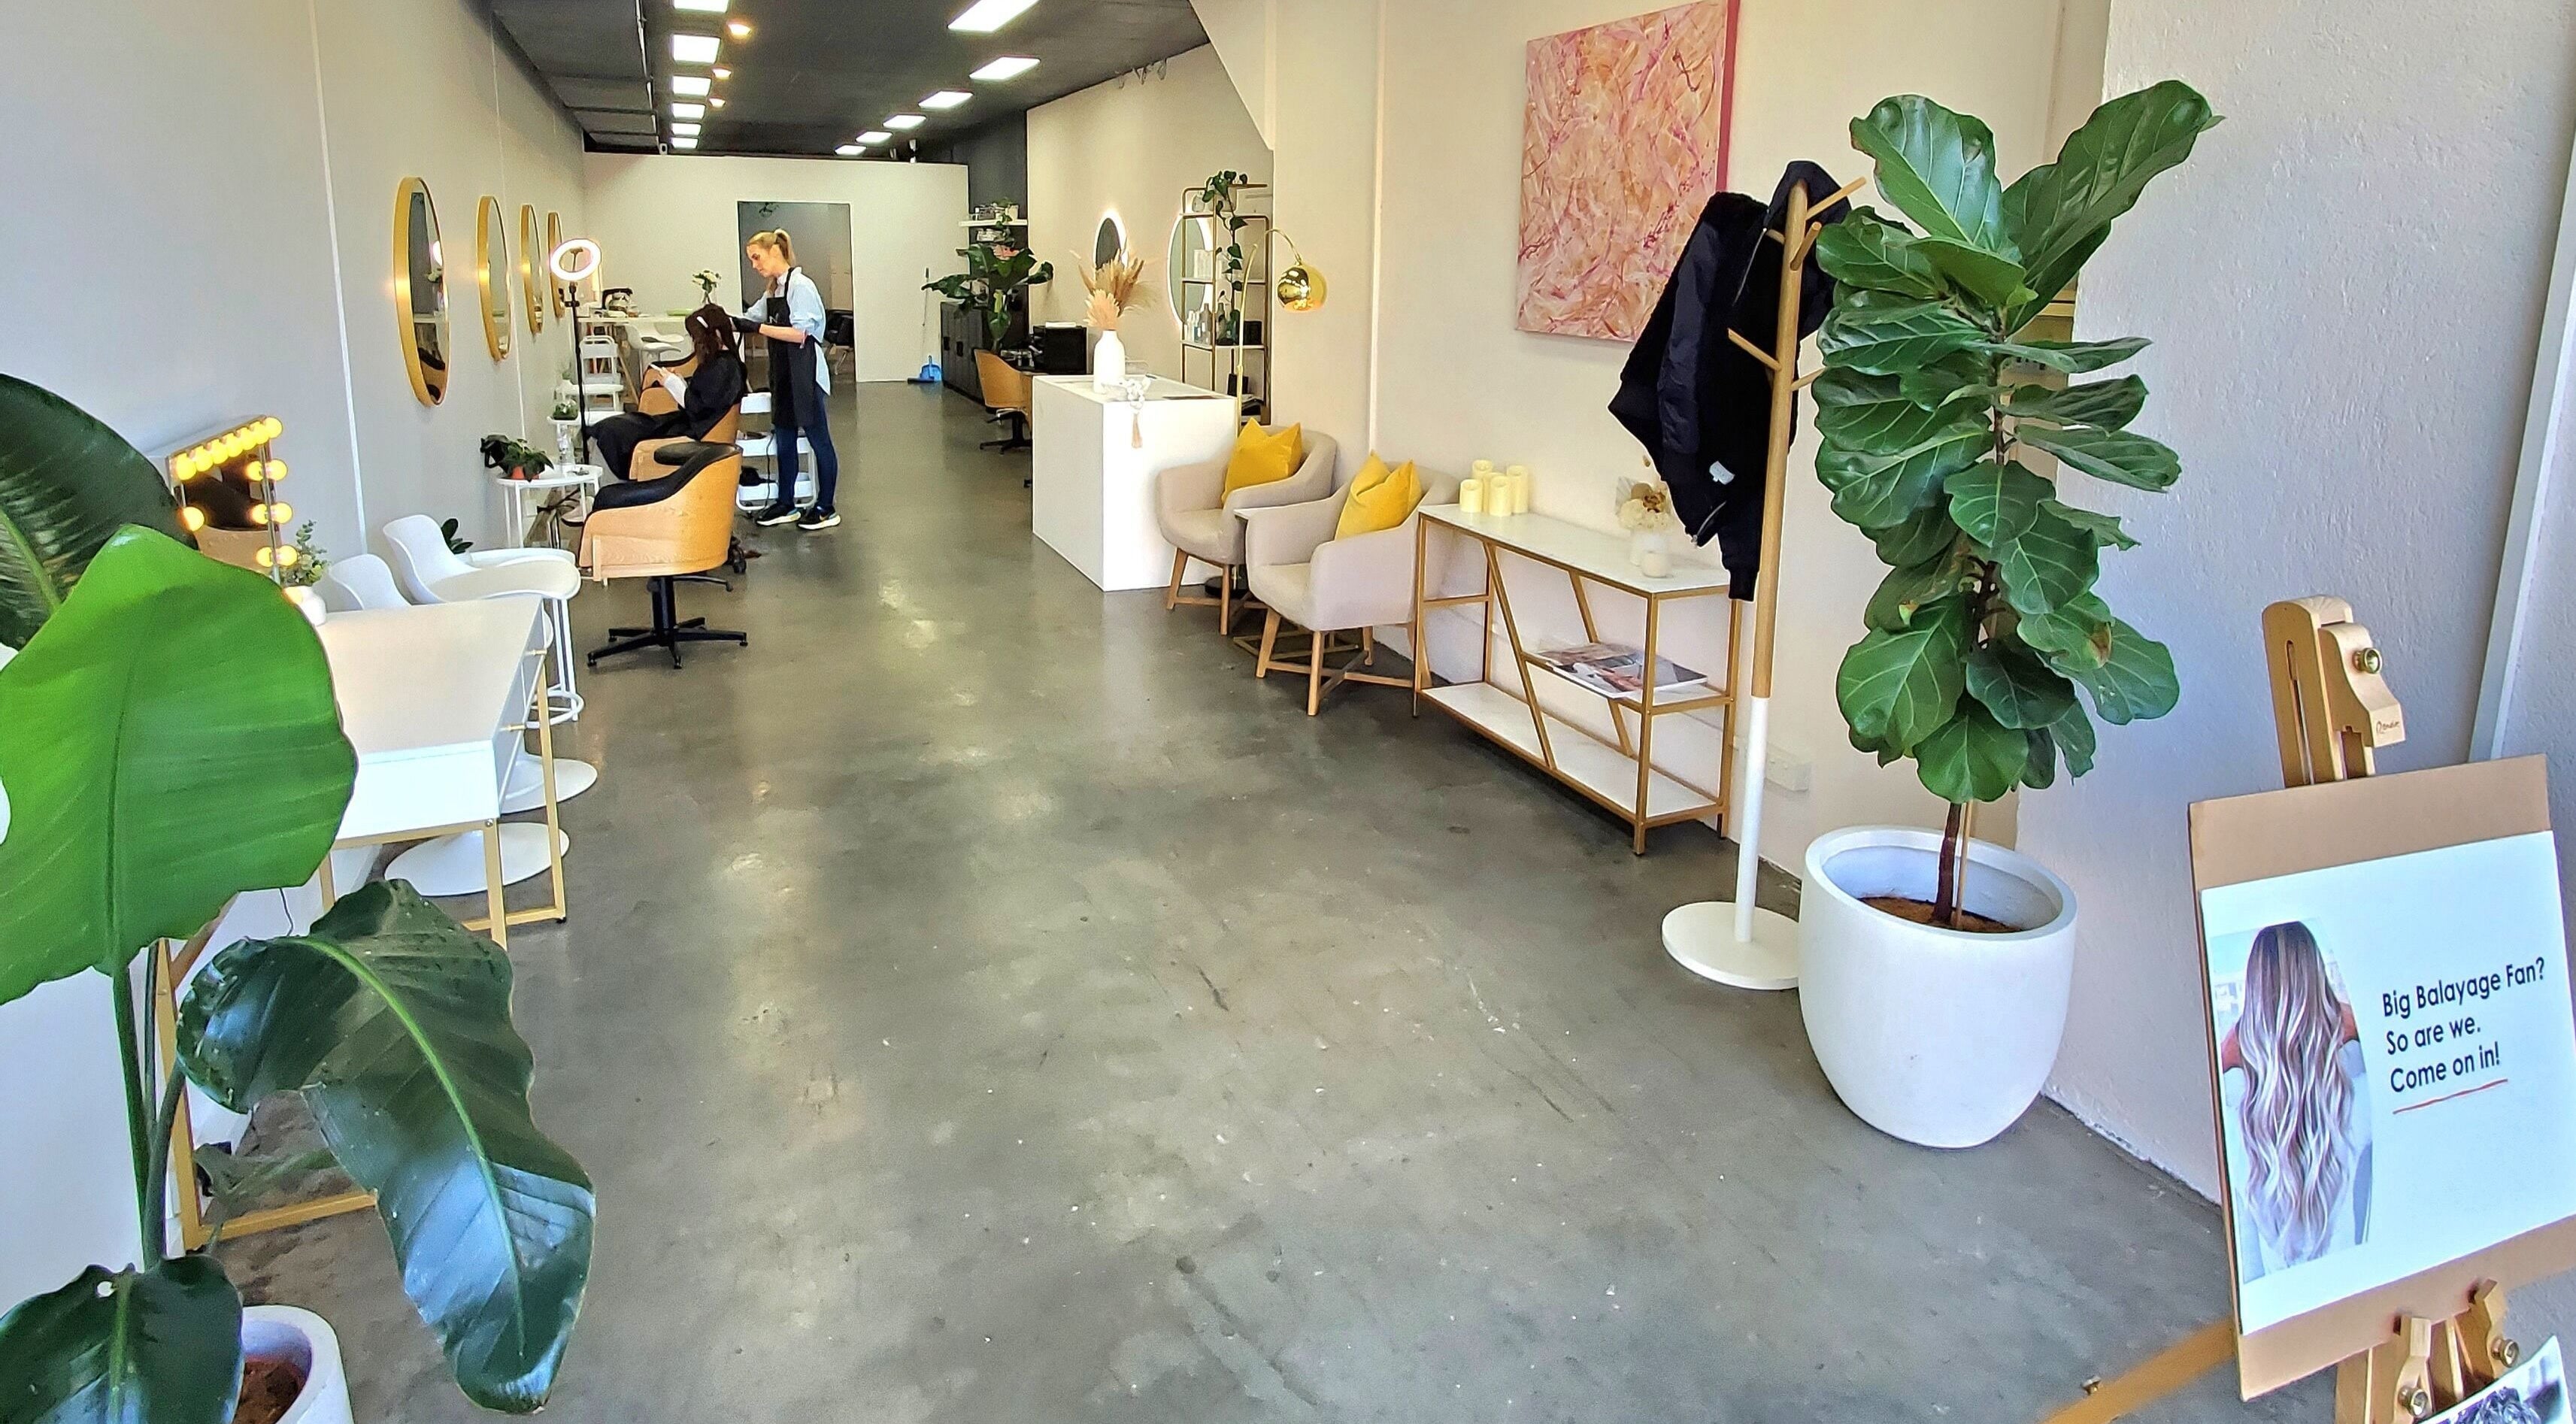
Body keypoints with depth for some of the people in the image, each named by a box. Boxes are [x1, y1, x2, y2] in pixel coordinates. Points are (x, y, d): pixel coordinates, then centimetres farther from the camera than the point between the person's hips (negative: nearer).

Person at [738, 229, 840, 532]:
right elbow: (751, 316, 19)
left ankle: (826, 508, 8)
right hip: (782, 374, 9)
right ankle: (785, 505, 21)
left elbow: (800, 334, -19)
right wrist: (731, 321, -1)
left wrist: (758, 328, -20)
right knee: (784, 441, 13)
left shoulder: (800, 286, -12)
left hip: (805, 374, -9)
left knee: (818, 439, 1)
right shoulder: (773, 291, 14)